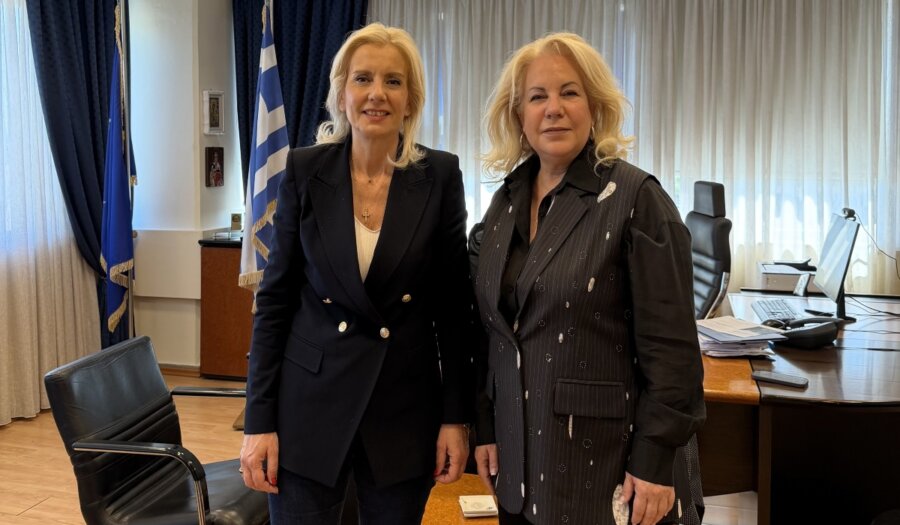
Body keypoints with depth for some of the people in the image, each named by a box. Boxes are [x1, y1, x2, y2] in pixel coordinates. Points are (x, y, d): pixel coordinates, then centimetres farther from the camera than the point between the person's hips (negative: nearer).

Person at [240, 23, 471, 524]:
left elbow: (454, 306, -1)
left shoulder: (440, 175, -4)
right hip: (311, 403, 0)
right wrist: (260, 420, -4)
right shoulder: (305, 170, -4)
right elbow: (275, 298, -1)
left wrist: (456, 415, -3)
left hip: (405, 409, 1)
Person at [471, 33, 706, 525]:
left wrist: (654, 461, -14)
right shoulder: (506, 200, 6)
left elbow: (670, 346, -14)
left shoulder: (635, 198, -12)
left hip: (604, 457, -5)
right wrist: (484, 428, 10)